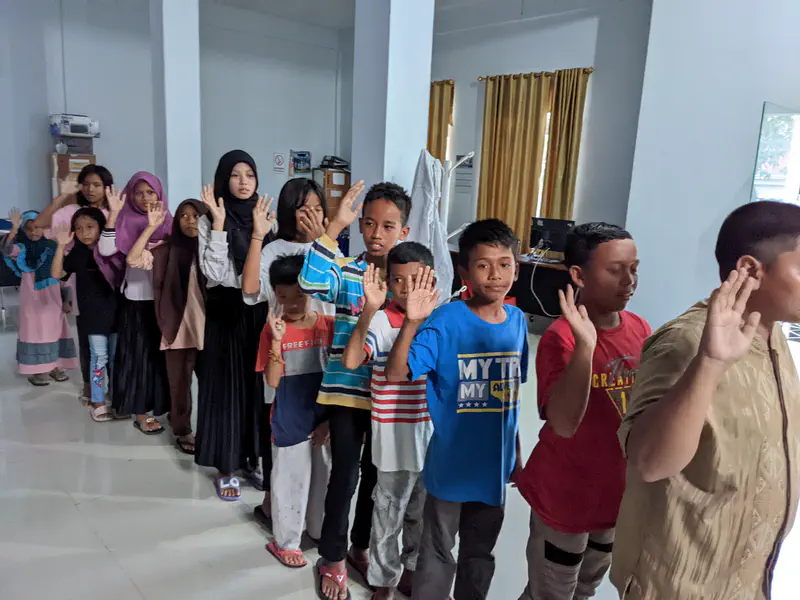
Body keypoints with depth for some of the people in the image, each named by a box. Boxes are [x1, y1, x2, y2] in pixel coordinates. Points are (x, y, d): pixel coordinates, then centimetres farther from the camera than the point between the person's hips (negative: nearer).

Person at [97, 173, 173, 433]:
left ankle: (161, 405, 26)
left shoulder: (168, 221, 6)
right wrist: (113, 214, -21)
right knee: (138, 354, 3)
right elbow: (106, 250, -17)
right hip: (137, 300, -3)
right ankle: (141, 413, 12)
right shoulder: (125, 221, -3)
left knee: (163, 354, 11)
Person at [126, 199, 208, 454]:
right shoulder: (168, 250, 0)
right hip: (178, 329, -1)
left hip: (208, 329, 1)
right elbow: (133, 260, -11)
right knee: (179, 384, 11)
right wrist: (151, 227, -16)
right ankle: (182, 431, 28)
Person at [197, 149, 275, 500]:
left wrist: (260, 235, -12)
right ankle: (226, 468, 18)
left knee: (259, 385, 9)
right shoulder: (209, 222, -3)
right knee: (226, 386, 4)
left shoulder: (266, 220, 6)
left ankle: (254, 459, 27)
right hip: (225, 313, -3)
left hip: (260, 311, 3)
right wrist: (219, 224, -17)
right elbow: (213, 274, -15)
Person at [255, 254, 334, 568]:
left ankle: (321, 532, 40)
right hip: (289, 423, -2)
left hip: (325, 421, 2)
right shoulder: (273, 329, -9)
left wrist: (331, 419, -3)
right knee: (290, 482, 11)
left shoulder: (328, 325, -5)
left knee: (324, 478, 17)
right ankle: (285, 542, 31)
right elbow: (272, 381, -14)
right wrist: (277, 340, -26)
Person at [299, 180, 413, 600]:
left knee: (375, 476, 18)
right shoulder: (345, 271, -6)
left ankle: (361, 547, 41)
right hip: (345, 392, -2)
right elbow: (310, 282, -28)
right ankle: (333, 558, 30)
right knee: (343, 478, 8)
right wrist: (334, 228, -28)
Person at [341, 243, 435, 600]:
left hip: (434, 436, 5)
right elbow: (350, 361, -33)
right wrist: (369, 308, -38)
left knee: (422, 514, 23)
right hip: (396, 441, -5)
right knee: (389, 516, 13)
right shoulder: (379, 321, -15)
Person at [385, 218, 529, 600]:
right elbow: (396, 374, -25)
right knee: (438, 554, 14)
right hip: (451, 464, -4)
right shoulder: (446, 322, -18)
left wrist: (515, 455, 13)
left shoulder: (518, 320, -2)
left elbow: (510, 395, 8)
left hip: (494, 464, 4)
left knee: (480, 552, 23)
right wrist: (412, 323, -39)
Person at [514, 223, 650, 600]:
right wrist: (585, 346, -40)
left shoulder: (641, 330, -4)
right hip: (565, 496, -6)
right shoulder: (561, 337, -23)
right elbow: (563, 424, -34)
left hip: (619, 493, 6)